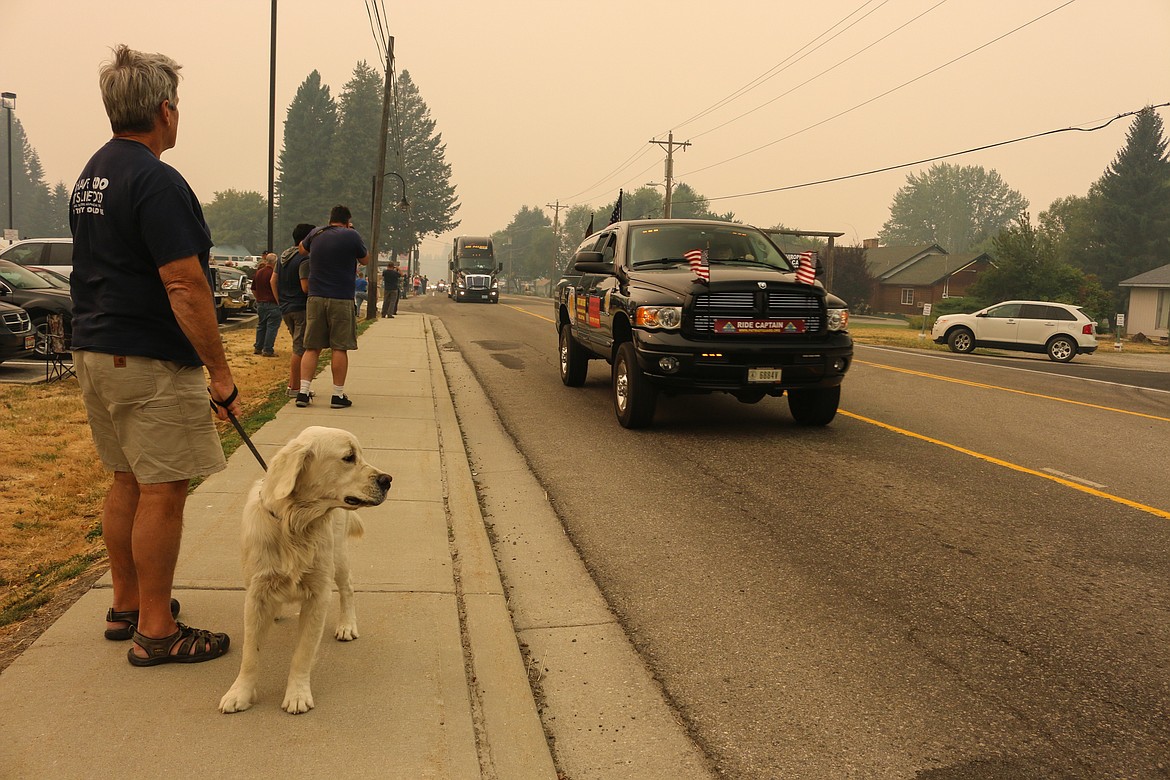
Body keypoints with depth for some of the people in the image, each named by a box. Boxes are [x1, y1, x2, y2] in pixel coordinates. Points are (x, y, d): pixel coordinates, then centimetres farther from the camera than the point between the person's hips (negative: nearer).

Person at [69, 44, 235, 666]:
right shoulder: (156, 181, -17)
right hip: (150, 363, -10)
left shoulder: (90, 175, 14)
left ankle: (127, 605, 29)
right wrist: (220, 370, -18)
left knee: (127, 483, 18)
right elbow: (184, 286, -23)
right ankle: (156, 632, 6)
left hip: (94, 352, 10)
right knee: (162, 492, -2)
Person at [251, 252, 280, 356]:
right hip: (272, 304, -8)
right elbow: (276, 289, -16)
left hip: (260, 303, 8)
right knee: (272, 327, -2)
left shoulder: (258, 272, 10)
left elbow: (253, 289, 17)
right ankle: (268, 350, -2)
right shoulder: (273, 273, -14)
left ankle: (258, 348, 19)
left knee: (261, 326, 16)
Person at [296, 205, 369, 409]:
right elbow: (365, 260, 10)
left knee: (312, 347, 8)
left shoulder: (316, 234, 9)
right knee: (339, 348, 1)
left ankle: (303, 392, 1)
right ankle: (338, 395, 3)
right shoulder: (351, 236, -5)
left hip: (315, 298, 4)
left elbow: (302, 248, 30)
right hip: (341, 300, -4)